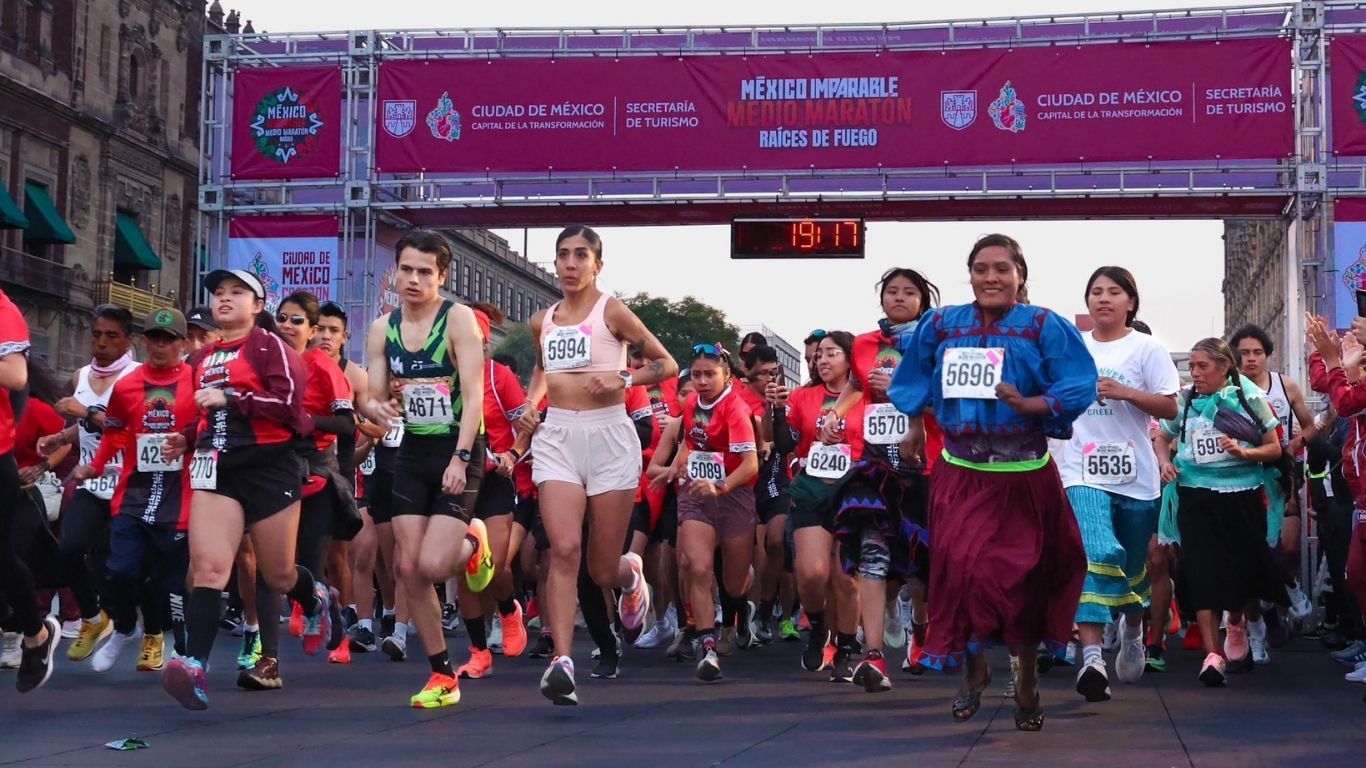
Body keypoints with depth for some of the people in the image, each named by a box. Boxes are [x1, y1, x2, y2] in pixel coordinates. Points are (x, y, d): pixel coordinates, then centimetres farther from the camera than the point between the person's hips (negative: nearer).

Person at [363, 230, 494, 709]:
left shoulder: (458, 318, -9)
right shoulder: (382, 329, 6)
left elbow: (474, 395, -15)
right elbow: (374, 397, 9)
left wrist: (460, 458, -24)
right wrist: (379, 408, -16)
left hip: (458, 454, -5)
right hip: (412, 453, 5)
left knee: (433, 565, -17)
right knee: (408, 567, 0)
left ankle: (473, 544, 20)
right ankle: (442, 675, 12)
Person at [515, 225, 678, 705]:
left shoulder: (612, 312, -1)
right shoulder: (542, 321, 12)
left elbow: (667, 364, 0)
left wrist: (622, 379, -16)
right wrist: (530, 404, 15)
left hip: (608, 436, -3)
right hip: (557, 437, 3)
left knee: (603, 571, 3)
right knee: (564, 550, -17)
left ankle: (631, 575, 41)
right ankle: (562, 662, -21)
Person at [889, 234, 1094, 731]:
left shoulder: (1044, 327, -5)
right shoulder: (940, 326, 6)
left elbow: (1078, 387, -14)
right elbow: (915, 378, 21)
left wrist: (1029, 403, -26)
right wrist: (915, 427, 18)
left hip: (1025, 476, -2)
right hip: (960, 475, 2)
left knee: (1024, 576, 6)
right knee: (959, 570, -7)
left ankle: (1027, 679, 25)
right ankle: (974, 669, 17)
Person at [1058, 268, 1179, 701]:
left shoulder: (1146, 348, 2)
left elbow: (1170, 408, -4)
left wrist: (1124, 392, -15)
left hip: (1135, 475, 0)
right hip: (1084, 472, 0)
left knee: (1134, 565, 14)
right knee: (1097, 556, -22)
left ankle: (1132, 631, 45)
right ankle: (1091, 657, -29)